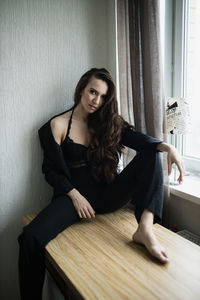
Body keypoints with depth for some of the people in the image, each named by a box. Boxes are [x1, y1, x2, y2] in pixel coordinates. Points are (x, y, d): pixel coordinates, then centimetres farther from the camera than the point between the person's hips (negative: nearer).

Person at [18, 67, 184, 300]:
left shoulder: (107, 121, 11)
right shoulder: (58, 125, 3)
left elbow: (136, 138, -6)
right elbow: (50, 170, 2)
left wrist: (167, 147, -26)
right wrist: (75, 195, -13)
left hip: (107, 194, 3)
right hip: (75, 194, -2)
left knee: (150, 154, -16)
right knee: (31, 238, -29)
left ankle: (145, 229, -33)